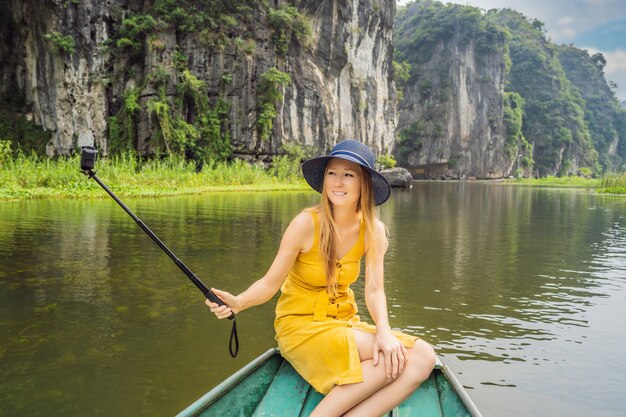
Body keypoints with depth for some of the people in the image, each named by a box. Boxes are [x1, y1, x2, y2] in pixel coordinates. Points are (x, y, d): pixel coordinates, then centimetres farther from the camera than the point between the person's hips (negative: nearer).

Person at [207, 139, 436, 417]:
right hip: (299, 325, -5)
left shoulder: (373, 230, -3)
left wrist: (384, 330, -28)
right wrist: (238, 303, -34)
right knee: (390, 360, -26)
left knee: (422, 358, -17)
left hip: (344, 322, 5)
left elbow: (374, 290, -9)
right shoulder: (306, 224, -15)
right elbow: (270, 283, -14)